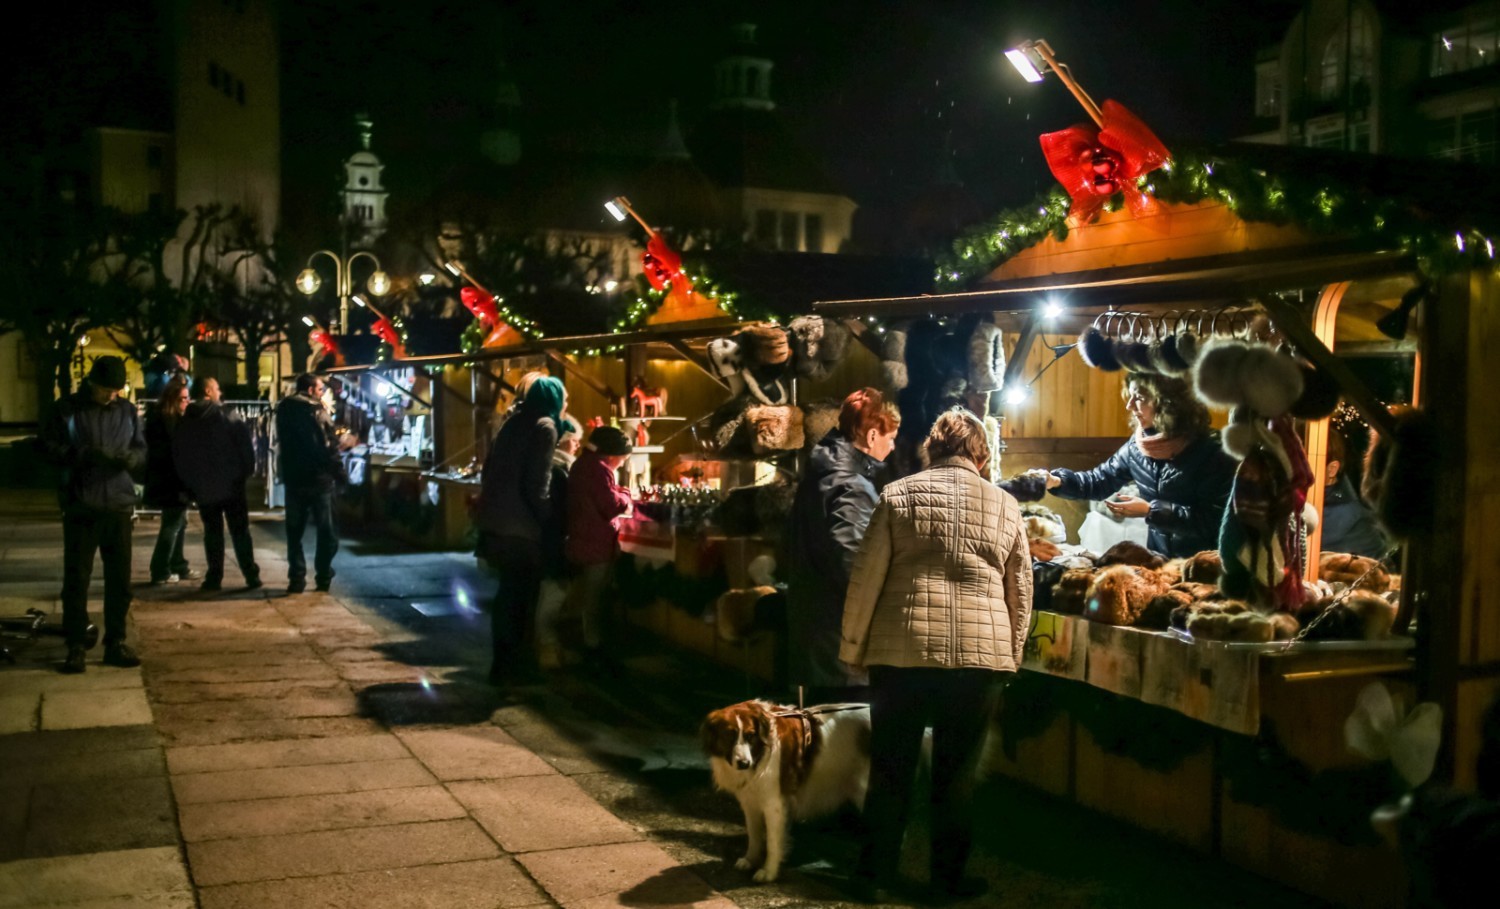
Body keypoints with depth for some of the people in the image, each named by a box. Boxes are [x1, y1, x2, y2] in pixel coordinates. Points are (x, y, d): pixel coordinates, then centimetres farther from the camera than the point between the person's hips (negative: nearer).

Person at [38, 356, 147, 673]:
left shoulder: (127, 411, 7)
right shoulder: (67, 409, -1)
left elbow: (142, 450, 11)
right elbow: (47, 446, -3)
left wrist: (130, 457, -12)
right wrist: (80, 455, -18)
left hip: (119, 506, 3)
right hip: (81, 507, -3)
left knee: (120, 578, 7)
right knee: (76, 578, 1)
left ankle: (115, 643, 17)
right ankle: (75, 647, 9)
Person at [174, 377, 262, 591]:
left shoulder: (185, 422, 5)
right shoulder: (229, 415, -7)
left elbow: (178, 454, 6)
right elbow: (245, 445, -11)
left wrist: (190, 482, 12)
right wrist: (248, 471, 0)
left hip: (203, 487, 2)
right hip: (232, 484, -2)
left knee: (212, 532, 9)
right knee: (240, 531, 4)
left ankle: (214, 577, 6)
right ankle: (251, 575, 2)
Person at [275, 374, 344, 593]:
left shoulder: (283, 410, 7)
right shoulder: (316, 410, -11)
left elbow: (282, 443, 14)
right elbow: (329, 445, -14)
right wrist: (339, 472, -7)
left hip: (293, 478, 5)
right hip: (319, 478, -5)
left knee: (294, 530, 9)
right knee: (326, 529, 6)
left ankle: (297, 578, 5)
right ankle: (323, 576, 7)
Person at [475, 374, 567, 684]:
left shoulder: (514, 421, 15)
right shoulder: (544, 427, -10)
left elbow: (490, 470, 18)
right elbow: (537, 485, -17)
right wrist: (549, 521, -8)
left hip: (496, 521, 8)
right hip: (519, 525, -8)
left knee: (508, 592, 17)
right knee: (521, 597, 2)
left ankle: (502, 662, 23)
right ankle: (512, 667, 7)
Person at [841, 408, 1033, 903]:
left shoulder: (898, 495, 3)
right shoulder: (1005, 505, 8)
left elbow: (866, 578, 0)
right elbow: (1021, 589, 11)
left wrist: (852, 648, 8)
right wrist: (1010, 654, 21)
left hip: (901, 653, -1)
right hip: (980, 655, 1)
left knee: (890, 771, 11)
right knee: (955, 775, 12)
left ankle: (875, 876, 20)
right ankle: (948, 880, 21)